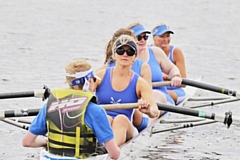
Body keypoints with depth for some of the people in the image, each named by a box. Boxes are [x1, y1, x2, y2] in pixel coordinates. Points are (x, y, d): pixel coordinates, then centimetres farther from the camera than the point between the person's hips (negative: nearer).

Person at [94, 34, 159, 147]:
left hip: (125, 130, 0)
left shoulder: (139, 83, 4)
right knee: (106, 119, -31)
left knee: (121, 119, -32)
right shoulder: (100, 76, 7)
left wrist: (148, 111, -34)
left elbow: (155, 112, -9)